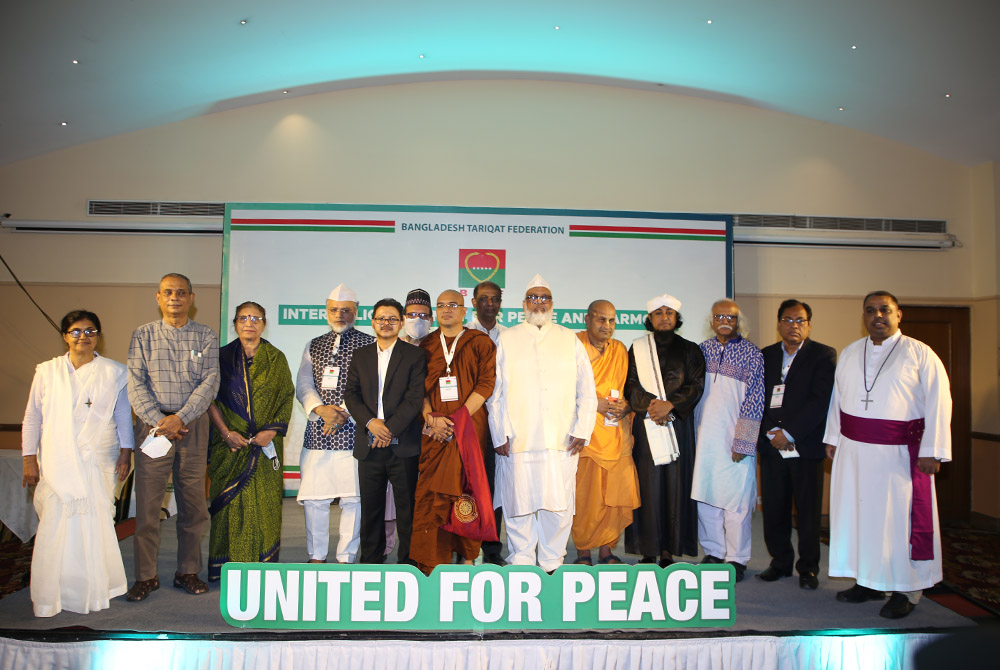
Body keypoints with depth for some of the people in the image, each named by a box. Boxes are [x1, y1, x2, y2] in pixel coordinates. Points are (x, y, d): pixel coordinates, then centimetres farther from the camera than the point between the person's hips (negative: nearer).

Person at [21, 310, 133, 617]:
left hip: (98, 462, 0)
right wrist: (29, 459, 5)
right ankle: (49, 597, 7)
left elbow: (124, 415, 10)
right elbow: (32, 418, 9)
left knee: (96, 525, -3)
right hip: (56, 463, 1)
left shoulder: (113, 372, 7)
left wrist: (125, 451, 4)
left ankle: (95, 589, 13)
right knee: (55, 526, -6)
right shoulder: (47, 371, 8)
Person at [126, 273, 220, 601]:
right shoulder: (143, 335, 7)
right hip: (152, 424, 0)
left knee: (193, 503, 5)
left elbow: (210, 382, -2)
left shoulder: (207, 336, 6)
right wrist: (159, 421, -11)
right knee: (147, 503, 1)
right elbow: (136, 383, 0)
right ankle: (146, 576, 13)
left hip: (193, 425, 0)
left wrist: (180, 418, -13)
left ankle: (188, 571, 18)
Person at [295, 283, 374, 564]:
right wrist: (320, 409, -10)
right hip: (317, 431, 3)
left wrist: (346, 412, -15)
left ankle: (346, 557, 14)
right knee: (314, 497, 5)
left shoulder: (370, 345, 4)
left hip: (354, 432, -3)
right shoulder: (313, 346, 17)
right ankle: (316, 556, 20)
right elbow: (302, 385, 9)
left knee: (353, 497, 0)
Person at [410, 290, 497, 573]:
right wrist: (431, 418, -8)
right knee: (430, 492, -3)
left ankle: (468, 555, 11)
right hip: (434, 429, 2)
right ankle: (431, 562, 3)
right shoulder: (426, 346, 15)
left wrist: (457, 419, -11)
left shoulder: (480, 342, 6)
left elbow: (486, 383, -3)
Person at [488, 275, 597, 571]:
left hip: (562, 441, 1)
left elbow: (587, 391, 11)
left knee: (559, 506, 2)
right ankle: (521, 565, 18)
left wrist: (582, 432, 1)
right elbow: (495, 392, 7)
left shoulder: (570, 340, 13)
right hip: (518, 441, -1)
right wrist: (500, 434, -1)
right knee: (519, 505, 3)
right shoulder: (507, 340, 11)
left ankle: (552, 563, 19)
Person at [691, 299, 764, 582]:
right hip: (703, 437, 4)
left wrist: (742, 442, -10)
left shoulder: (752, 354, -2)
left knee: (736, 498, 1)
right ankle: (713, 552, 23)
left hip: (734, 439, -3)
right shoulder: (702, 350, 9)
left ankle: (737, 559, 15)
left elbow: (754, 401, -5)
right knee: (705, 495, 9)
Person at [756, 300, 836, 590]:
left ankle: (808, 567, 18)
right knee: (774, 509, 6)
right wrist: (770, 432, -5)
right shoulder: (765, 356, 12)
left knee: (808, 510, 4)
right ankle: (780, 562, 21)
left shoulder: (824, 355, 1)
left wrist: (789, 433, -12)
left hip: (806, 446, -3)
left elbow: (821, 400, -8)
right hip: (771, 445, 3)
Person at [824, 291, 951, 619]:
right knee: (858, 513, 9)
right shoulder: (849, 353, 11)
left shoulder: (920, 354, -3)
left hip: (898, 453, -4)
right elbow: (837, 397, 16)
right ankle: (868, 581, 22)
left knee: (899, 518, 1)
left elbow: (938, 403, -6)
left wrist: (931, 452, -11)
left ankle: (906, 590, 15)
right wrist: (832, 438, 12)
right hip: (852, 450, 5)